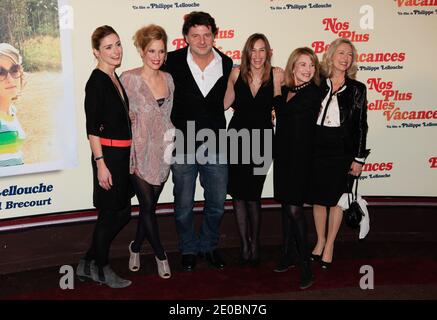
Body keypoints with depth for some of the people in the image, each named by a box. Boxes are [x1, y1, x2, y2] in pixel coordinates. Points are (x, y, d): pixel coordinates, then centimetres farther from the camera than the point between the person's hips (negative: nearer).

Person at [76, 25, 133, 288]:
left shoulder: (115, 78, 12)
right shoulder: (96, 82, -14)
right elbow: (92, 127, -17)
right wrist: (100, 163, -20)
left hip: (122, 154, 9)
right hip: (108, 155, -9)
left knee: (122, 212, 14)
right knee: (111, 213, 4)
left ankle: (89, 264, 26)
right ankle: (101, 269, 23)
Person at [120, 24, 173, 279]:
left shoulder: (168, 79, 7)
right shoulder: (129, 78, -9)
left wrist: (173, 144, 12)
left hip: (163, 152, 5)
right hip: (140, 152, -4)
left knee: (151, 205, 11)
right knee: (147, 205, -1)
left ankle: (136, 247, 33)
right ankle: (160, 254, 19)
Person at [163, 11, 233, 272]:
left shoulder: (227, 64, -1)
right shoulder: (174, 61, -8)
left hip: (215, 146, 2)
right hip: (183, 146, -2)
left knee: (217, 204, 12)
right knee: (184, 206, 10)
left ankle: (209, 246, 35)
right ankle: (189, 250, 31)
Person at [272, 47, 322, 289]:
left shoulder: (314, 92, -9)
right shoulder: (285, 90, 9)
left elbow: (283, 109, -13)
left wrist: (277, 90, 1)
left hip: (301, 156, -6)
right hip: (283, 154, 6)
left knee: (294, 208, -10)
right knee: (286, 206, 13)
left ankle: (305, 263, 0)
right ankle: (288, 253, 27)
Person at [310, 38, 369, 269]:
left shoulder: (357, 89, 1)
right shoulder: (318, 85, 4)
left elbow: (361, 126, 0)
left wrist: (359, 158, -3)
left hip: (343, 150, -1)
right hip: (317, 148, 2)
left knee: (336, 198, 6)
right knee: (318, 197, 10)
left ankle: (329, 245, 20)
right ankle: (320, 241, 27)